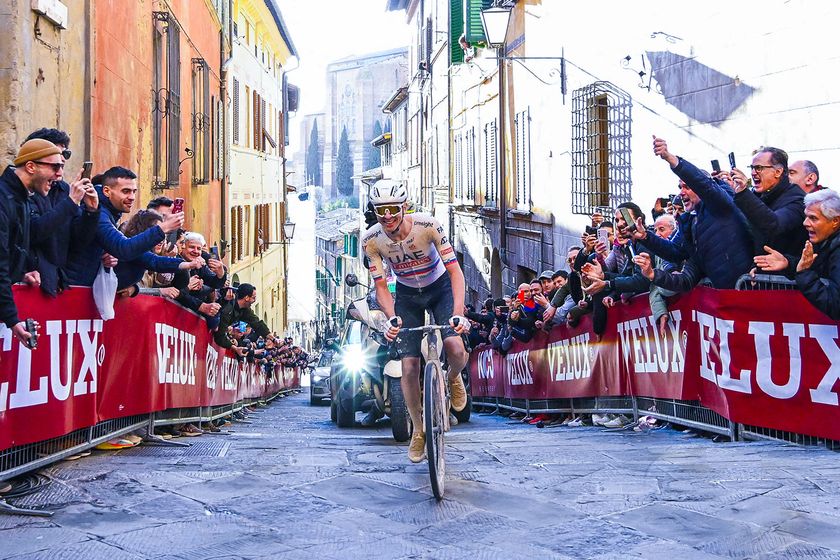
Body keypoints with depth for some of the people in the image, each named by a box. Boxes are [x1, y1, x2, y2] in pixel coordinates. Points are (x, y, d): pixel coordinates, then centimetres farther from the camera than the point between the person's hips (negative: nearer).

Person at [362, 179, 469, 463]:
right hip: (407, 295, 2)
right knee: (409, 367, -9)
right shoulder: (371, 240, -22)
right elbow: (380, 285, -17)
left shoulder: (428, 225, -28)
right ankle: (419, 430, 12)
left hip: (440, 288, -2)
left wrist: (458, 313, -40)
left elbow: (454, 270, -28)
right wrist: (392, 317, -36)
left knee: (455, 348, -25)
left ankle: (454, 377, 13)